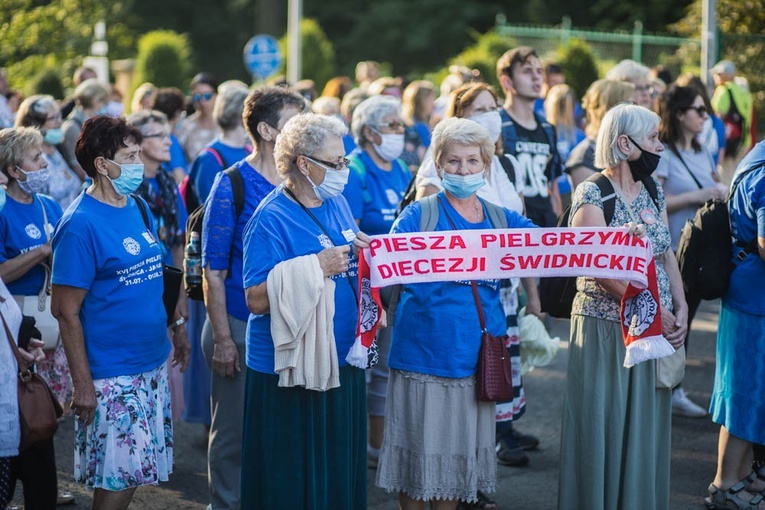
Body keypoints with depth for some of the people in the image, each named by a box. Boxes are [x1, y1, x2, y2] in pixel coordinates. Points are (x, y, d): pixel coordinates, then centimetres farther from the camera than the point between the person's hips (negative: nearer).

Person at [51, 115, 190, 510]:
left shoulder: (139, 208, 7)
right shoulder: (81, 224, -16)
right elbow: (66, 311, -16)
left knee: (135, 471, 14)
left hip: (153, 363, 7)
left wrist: (176, 324, 15)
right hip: (112, 373, -7)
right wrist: (83, 385, -17)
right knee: (117, 477, -1)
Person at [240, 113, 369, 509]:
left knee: (342, 469, 13)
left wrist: (363, 251, 1)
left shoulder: (337, 203, 9)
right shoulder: (271, 218, -15)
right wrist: (315, 267, -26)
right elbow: (257, 300, -22)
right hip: (289, 370, -7)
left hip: (341, 360, 7)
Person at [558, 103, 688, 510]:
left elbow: (667, 255, 12)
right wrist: (655, 312, -16)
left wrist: (680, 309, -2)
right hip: (606, 327, -6)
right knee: (603, 426, 1)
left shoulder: (654, 193, 10)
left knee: (646, 426, 11)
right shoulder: (592, 195, -11)